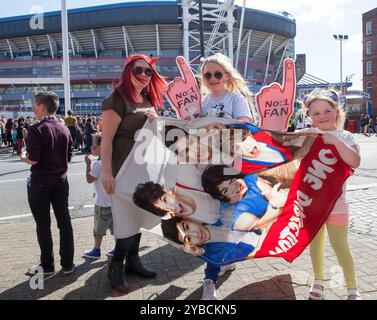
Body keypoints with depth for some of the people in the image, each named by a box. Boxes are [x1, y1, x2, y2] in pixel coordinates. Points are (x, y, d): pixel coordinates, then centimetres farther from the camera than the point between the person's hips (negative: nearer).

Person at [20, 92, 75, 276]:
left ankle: (47, 266, 18)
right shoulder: (64, 129, 3)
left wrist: (23, 157, 3)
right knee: (64, 221, 10)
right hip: (61, 180, 5)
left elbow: (33, 159, -18)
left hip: (40, 182, -5)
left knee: (43, 225, 7)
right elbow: (68, 157, 7)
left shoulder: (36, 130, -15)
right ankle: (68, 264, 16)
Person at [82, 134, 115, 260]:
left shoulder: (97, 164, -18)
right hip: (114, 199, 7)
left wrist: (88, 164, -7)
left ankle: (96, 250, 21)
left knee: (99, 227, 8)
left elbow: (89, 179, -11)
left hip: (102, 203, -7)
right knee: (115, 226, 13)